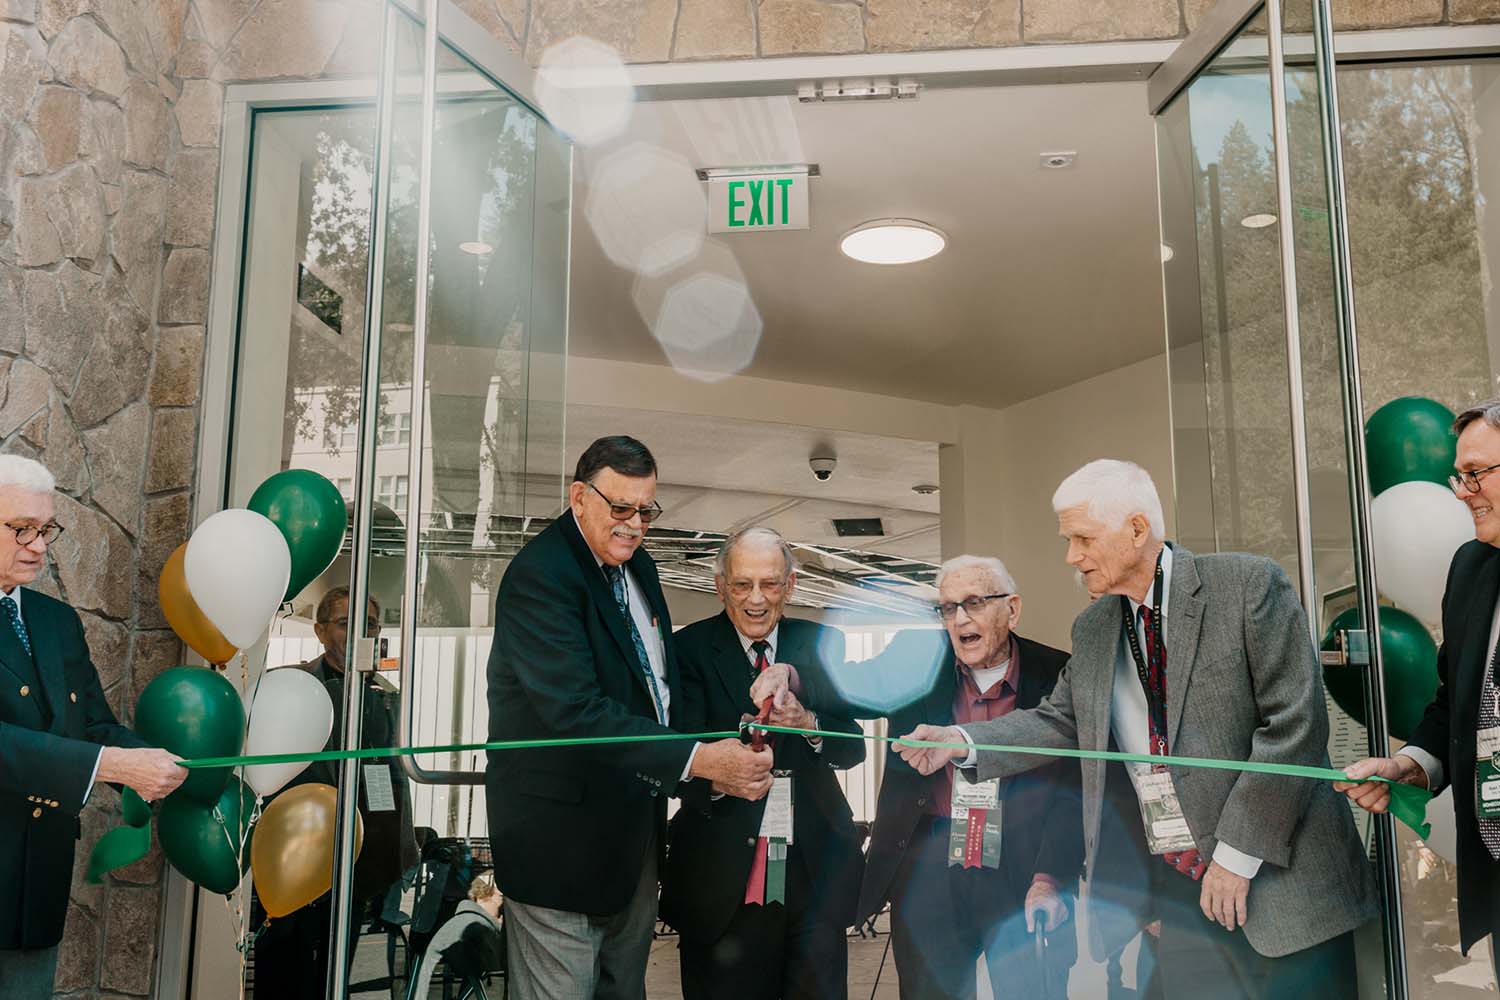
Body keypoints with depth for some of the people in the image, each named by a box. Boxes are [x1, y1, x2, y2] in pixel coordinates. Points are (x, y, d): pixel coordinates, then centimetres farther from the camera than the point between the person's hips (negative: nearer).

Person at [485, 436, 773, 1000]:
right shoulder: (540, 575, -20)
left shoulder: (637, 566, 9)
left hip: (636, 824, 9)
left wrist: (715, 762, -2)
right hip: (562, 833, -9)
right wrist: (696, 760, -32)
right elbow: (576, 710, -30)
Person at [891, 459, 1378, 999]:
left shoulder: (1249, 585, -10)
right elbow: (1057, 722, 13)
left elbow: (1294, 724, -14)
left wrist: (1238, 853, -15)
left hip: (1281, 881, -4)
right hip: (1180, 885, 5)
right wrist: (961, 740, -3)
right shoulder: (1092, 628, 8)